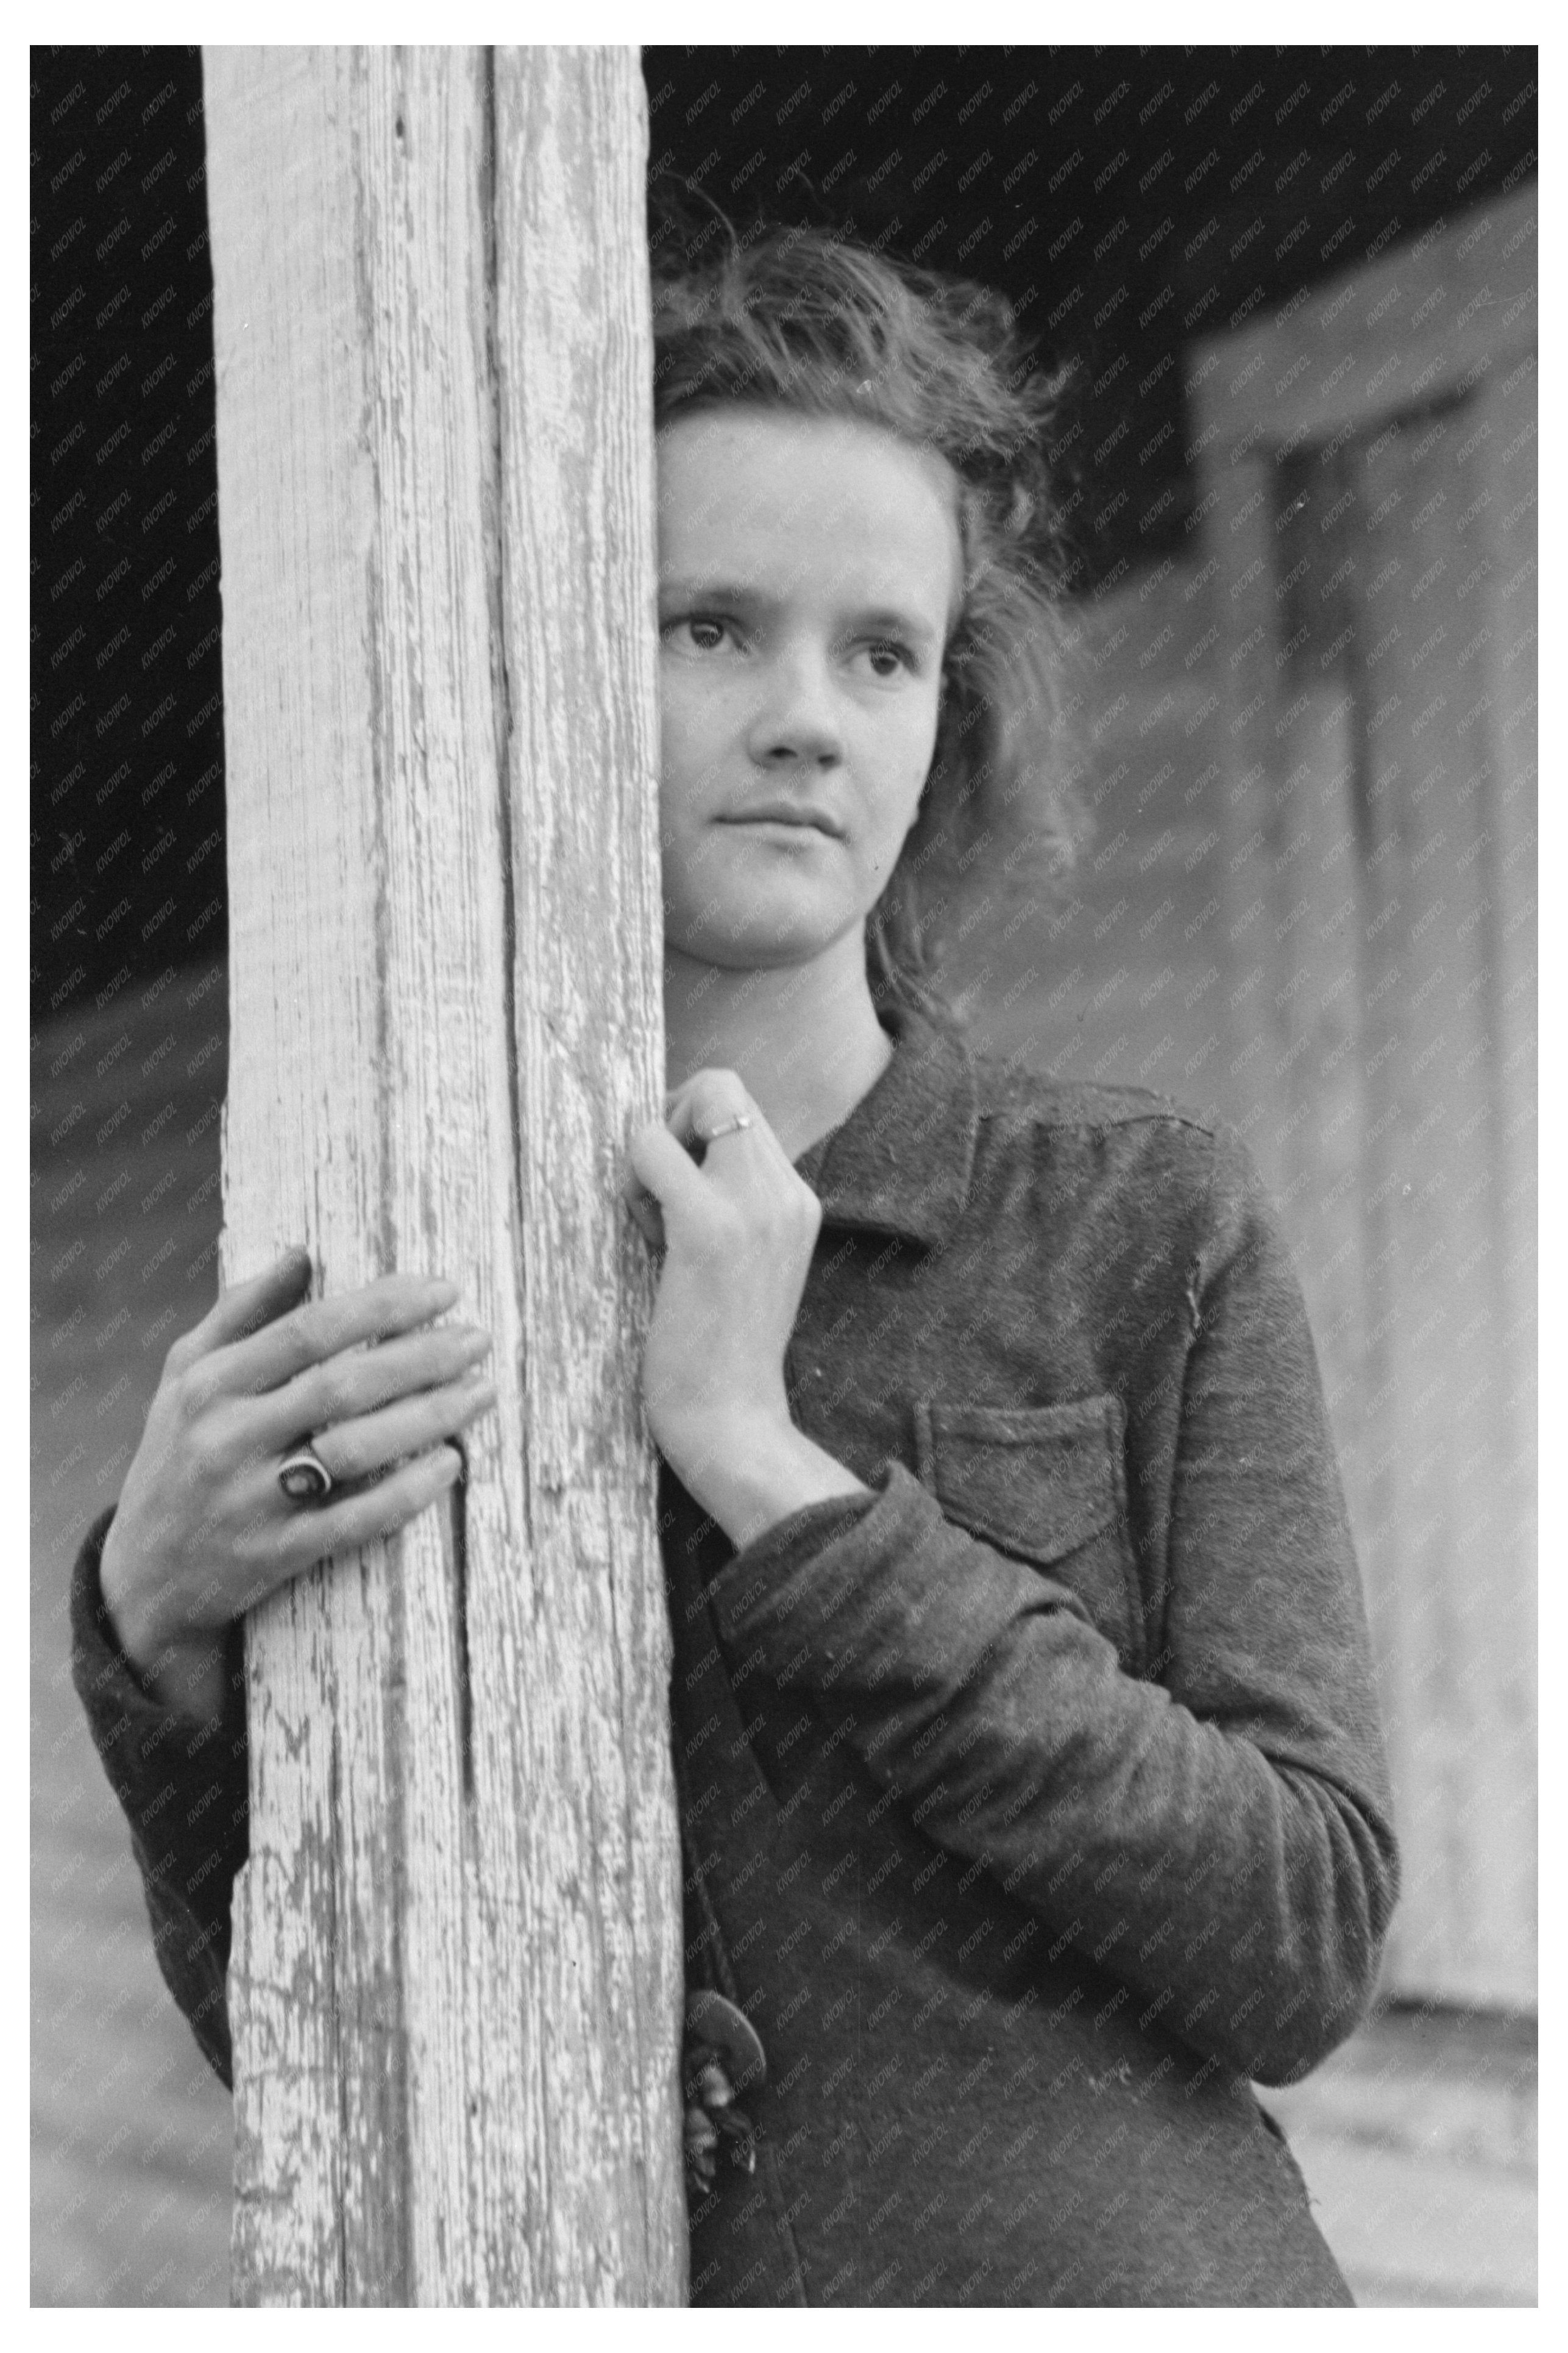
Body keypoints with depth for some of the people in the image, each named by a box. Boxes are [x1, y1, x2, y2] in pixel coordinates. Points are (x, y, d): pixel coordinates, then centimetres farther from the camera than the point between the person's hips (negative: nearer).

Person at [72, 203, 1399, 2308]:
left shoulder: (1145, 1220, -3)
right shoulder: (388, 1263, 3)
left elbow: (1305, 1942, -11)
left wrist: (766, 1468, -16)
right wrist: (158, 1618, -15)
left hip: (1097, 2278, -2)